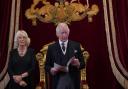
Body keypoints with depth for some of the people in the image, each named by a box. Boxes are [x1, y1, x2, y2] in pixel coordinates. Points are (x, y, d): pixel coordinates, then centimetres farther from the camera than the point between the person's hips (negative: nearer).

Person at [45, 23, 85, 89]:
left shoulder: (76, 45, 7)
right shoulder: (51, 47, 6)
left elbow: (83, 63, 6)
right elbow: (47, 65, 6)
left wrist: (78, 64, -15)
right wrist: (51, 70, -15)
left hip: (73, 81, 1)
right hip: (58, 82, 0)